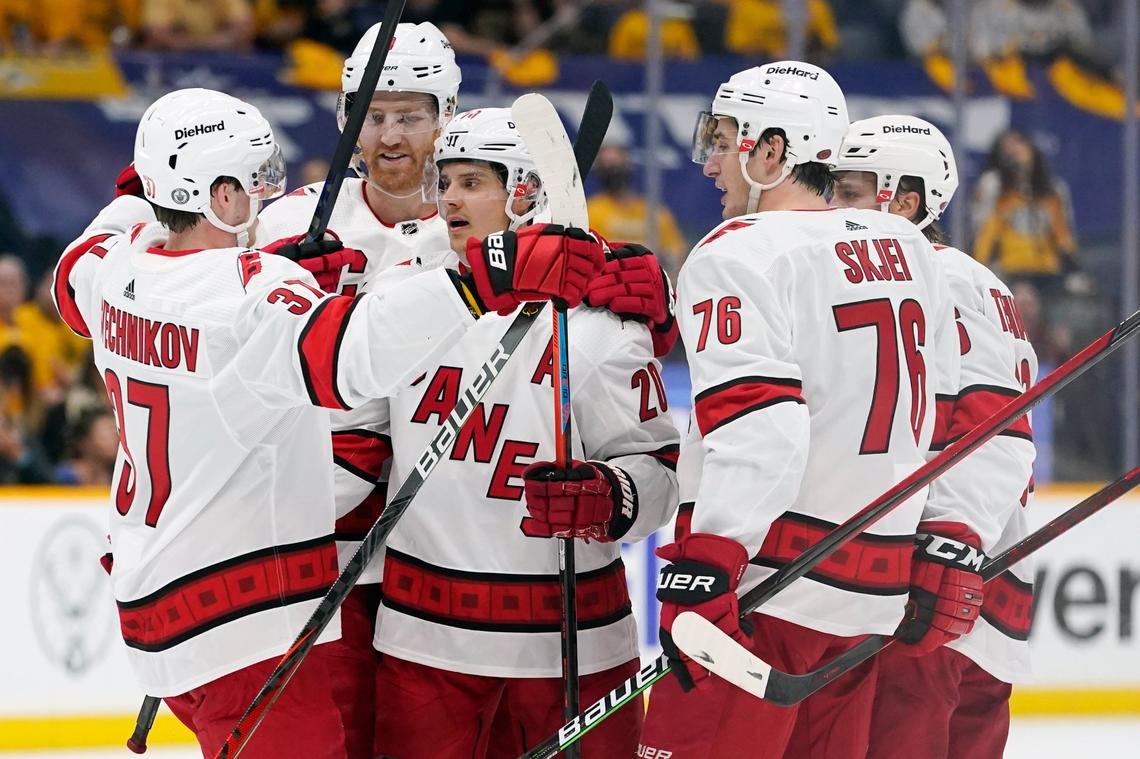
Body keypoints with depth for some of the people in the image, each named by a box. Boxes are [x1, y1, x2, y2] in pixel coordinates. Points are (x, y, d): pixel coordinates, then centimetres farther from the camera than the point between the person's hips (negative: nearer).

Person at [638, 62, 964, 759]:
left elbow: (758, 427, -21)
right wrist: (944, 563, 23)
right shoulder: (908, 252, 14)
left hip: (766, 591, -8)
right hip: (870, 602, 8)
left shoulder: (741, 253, -9)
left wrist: (705, 572, -24)